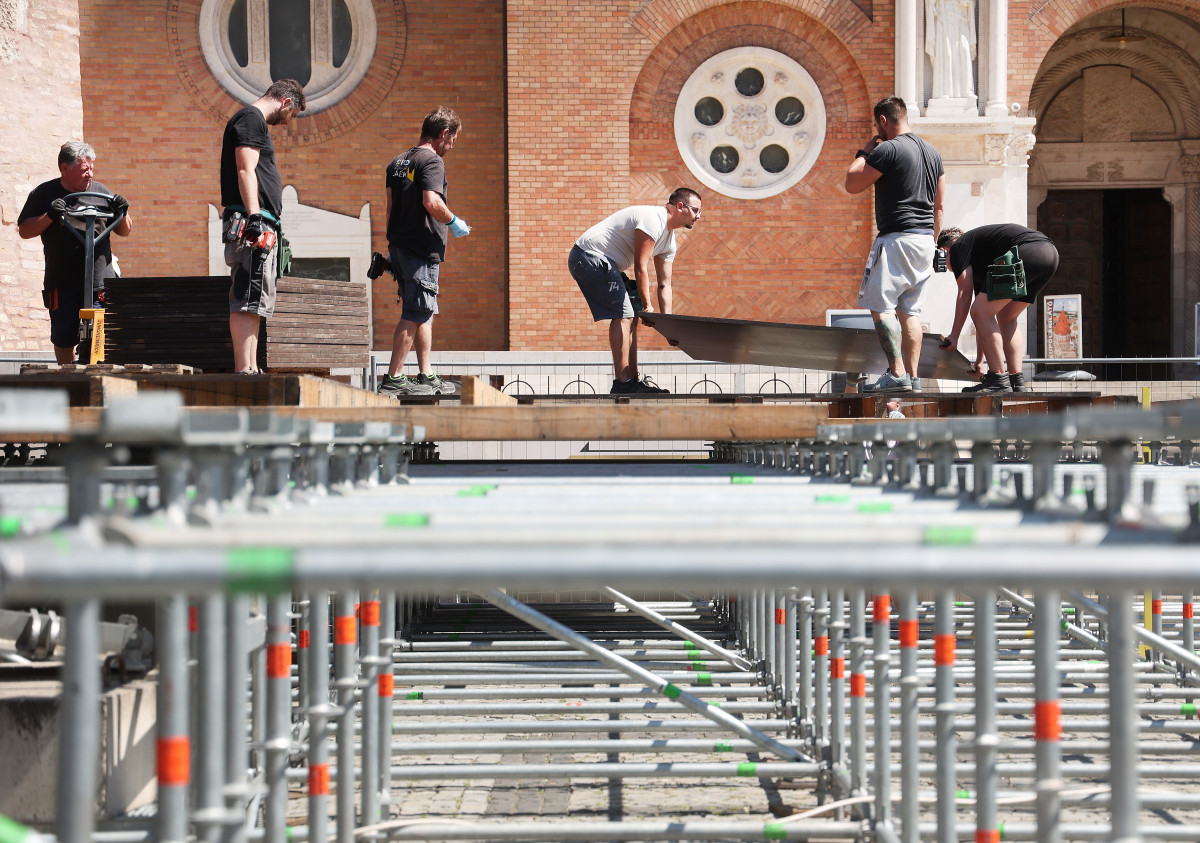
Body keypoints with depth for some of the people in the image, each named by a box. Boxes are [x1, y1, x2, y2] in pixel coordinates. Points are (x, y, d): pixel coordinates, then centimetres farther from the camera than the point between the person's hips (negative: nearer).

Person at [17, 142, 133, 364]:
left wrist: (122, 213, -5)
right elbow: (24, 231, 2)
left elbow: (124, 231, 16)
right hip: (62, 285, -1)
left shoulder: (102, 193, 9)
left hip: (102, 282, 1)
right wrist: (49, 216, -14)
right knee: (63, 339, 4)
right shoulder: (44, 193, 5)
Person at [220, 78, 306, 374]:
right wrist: (255, 219, -24)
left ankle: (251, 369, 9)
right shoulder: (251, 119, -5)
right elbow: (245, 171, -16)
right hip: (251, 225, -11)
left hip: (261, 228, 11)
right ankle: (244, 371, -19)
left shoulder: (254, 122, 26)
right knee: (247, 301, -15)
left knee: (255, 303, 9)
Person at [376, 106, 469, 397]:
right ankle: (393, 379, -8)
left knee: (425, 312, 16)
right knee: (415, 315, -7)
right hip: (422, 249, -9)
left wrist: (392, 248, 23)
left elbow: (391, 206, 19)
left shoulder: (398, 162, 16)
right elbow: (432, 202, -24)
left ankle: (426, 376, 18)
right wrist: (453, 222, -8)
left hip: (399, 245, 9)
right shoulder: (432, 161, -10)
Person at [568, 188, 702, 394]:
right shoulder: (652, 219, -18)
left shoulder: (669, 241, 13)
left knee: (630, 317, 9)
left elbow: (664, 285, 14)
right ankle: (622, 384, -17)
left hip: (605, 264, 11)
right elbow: (641, 267, -18)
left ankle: (632, 380, 12)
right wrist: (647, 306, -13)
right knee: (623, 315, -15)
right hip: (589, 257, -11)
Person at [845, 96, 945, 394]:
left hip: (897, 238, -8)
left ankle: (897, 373, -16)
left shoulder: (888, 149, -11)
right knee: (910, 310, 10)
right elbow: (938, 206, 18)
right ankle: (913, 376, 6)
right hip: (924, 239, 8)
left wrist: (866, 149, 6)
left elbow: (852, 184, -5)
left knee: (880, 305, -7)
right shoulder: (932, 152, 15)